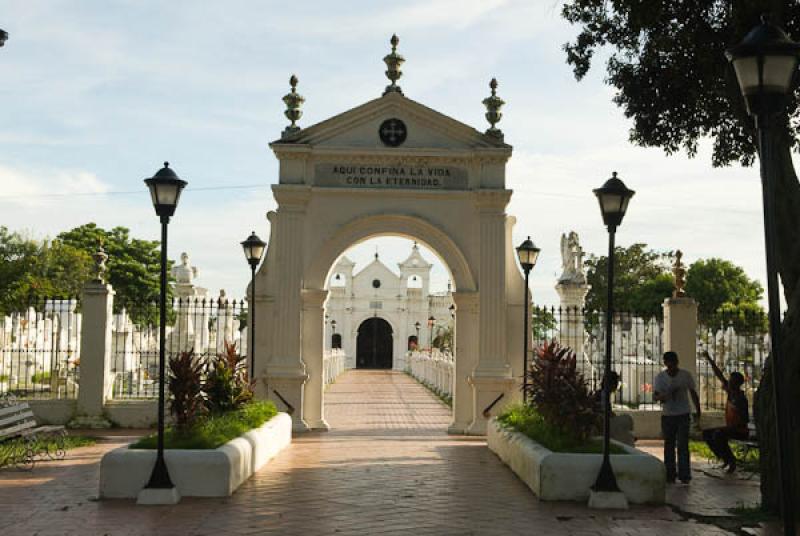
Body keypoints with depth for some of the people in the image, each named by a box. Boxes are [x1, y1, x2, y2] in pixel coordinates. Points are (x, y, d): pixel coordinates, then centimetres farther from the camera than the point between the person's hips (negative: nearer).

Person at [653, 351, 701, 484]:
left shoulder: (686, 375, -2)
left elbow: (693, 393, 8)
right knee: (669, 445, 7)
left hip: (683, 414, -2)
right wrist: (660, 396, -30)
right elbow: (655, 395, -7)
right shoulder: (660, 377, -1)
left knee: (683, 445, -9)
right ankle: (670, 475, 14)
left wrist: (698, 411, 10)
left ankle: (684, 475, -8)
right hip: (667, 415, 2)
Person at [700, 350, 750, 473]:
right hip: (730, 428, 9)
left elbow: (745, 420, -22)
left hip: (740, 431, -9)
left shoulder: (741, 399, -20)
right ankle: (725, 458, 6)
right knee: (706, 433, 3)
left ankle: (731, 461, -17)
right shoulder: (731, 392, 3)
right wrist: (709, 359, 5)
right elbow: (719, 375, 5)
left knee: (718, 434, -32)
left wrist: (729, 427, -25)